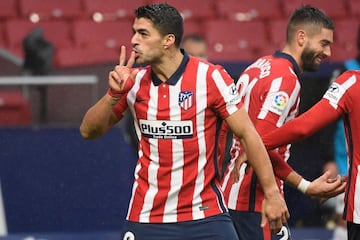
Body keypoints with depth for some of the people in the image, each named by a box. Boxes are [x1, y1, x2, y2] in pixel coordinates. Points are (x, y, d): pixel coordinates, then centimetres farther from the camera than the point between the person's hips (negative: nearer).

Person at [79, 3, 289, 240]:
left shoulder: (210, 76, -8)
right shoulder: (134, 81, 3)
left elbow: (247, 134, -5)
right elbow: (89, 131, 6)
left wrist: (271, 193, -7)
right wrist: (114, 93, -12)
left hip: (205, 215, -3)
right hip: (146, 218, 3)